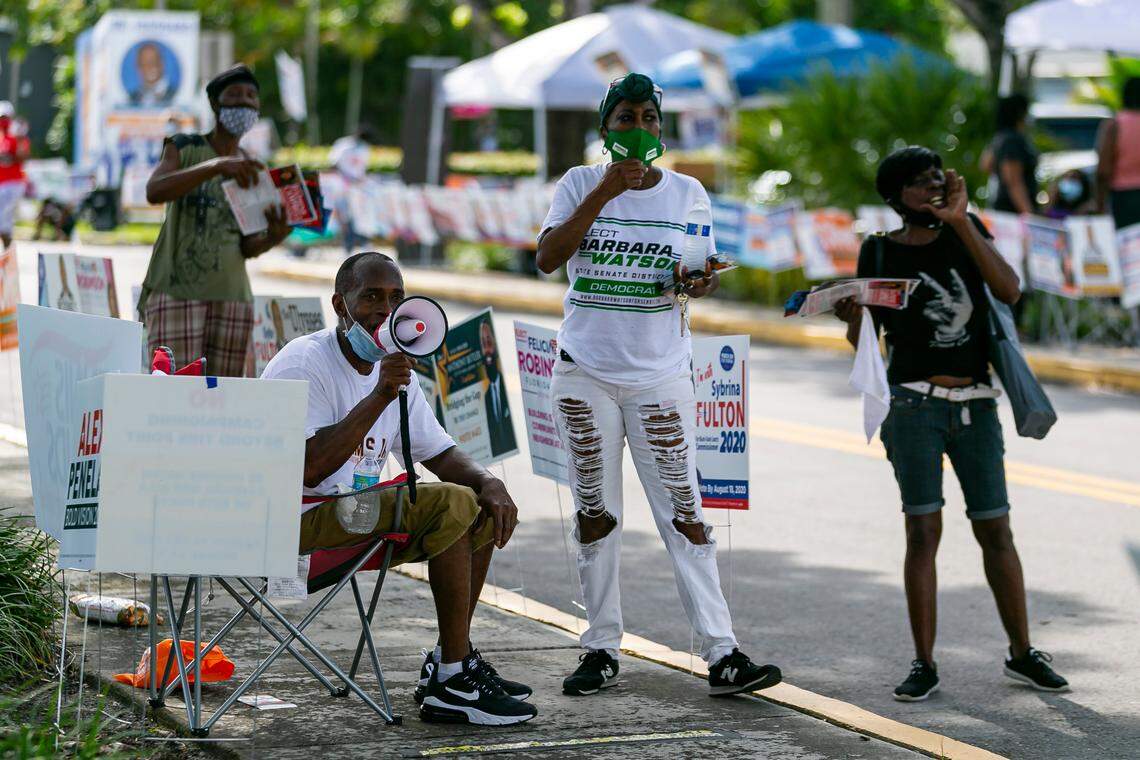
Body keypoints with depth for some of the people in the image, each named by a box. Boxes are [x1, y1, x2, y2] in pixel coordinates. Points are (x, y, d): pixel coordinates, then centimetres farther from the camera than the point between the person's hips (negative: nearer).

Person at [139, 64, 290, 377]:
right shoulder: (184, 148, 1)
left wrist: (273, 237, -15)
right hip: (177, 291, -5)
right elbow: (155, 191, -20)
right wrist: (217, 166, -31)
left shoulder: (254, 170, 14)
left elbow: (248, 247, 9)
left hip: (232, 296, 5)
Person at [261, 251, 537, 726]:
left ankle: (448, 664, 6)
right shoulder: (305, 363, -15)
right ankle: (453, 683, -22)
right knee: (451, 505, -24)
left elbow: (441, 455, 17)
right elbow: (309, 469, -27)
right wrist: (379, 397, -29)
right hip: (299, 520, -9)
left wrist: (489, 483, -4)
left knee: (485, 509, 5)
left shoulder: (394, 369, 12)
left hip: (357, 515, 9)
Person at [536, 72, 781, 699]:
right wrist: (606, 190, -19)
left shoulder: (687, 192, 5)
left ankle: (721, 656, -6)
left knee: (684, 512, -4)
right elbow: (547, 258, -13)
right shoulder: (580, 184, 1)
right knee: (595, 512, 6)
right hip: (586, 371, 0)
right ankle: (602, 649, 14)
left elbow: (705, 270, 13)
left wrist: (703, 280, -11)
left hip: (661, 374, 0)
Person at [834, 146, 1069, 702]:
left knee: (996, 531, 4)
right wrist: (850, 315, -17)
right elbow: (863, 339, 6)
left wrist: (960, 222, -15)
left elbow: (1009, 291, -10)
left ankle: (1022, 653, 18)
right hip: (913, 403, -2)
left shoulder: (967, 230, 5)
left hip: (975, 405, 2)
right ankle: (924, 665, -2)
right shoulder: (880, 251, 2)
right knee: (923, 531, -8)